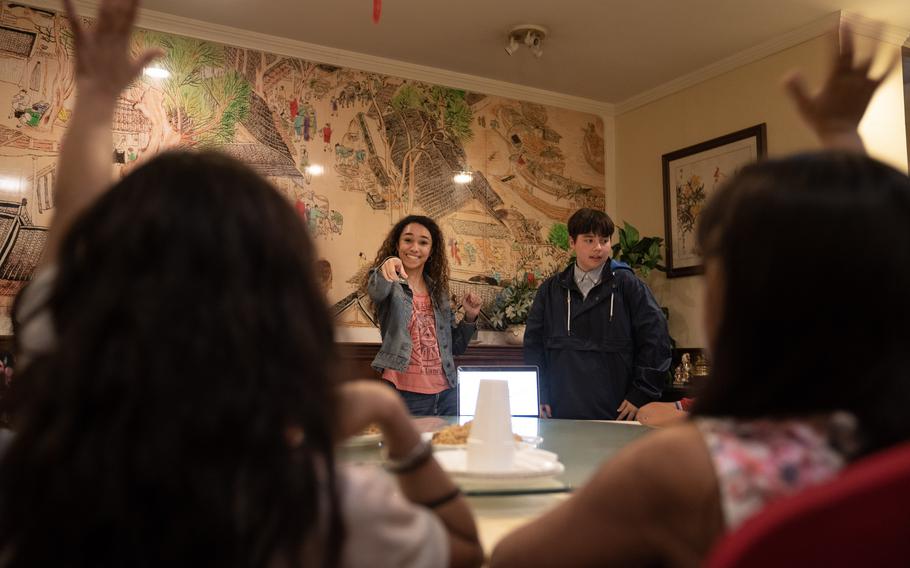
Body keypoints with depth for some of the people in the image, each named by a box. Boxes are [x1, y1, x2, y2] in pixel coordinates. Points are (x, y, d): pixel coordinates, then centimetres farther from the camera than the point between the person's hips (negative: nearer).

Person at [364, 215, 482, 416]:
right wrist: (387, 265, -47)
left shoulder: (439, 290, 13)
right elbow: (376, 291, -27)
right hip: (404, 395, -5)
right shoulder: (391, 286, -1)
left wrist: (470, 317, 2)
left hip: (445, 395, 5)